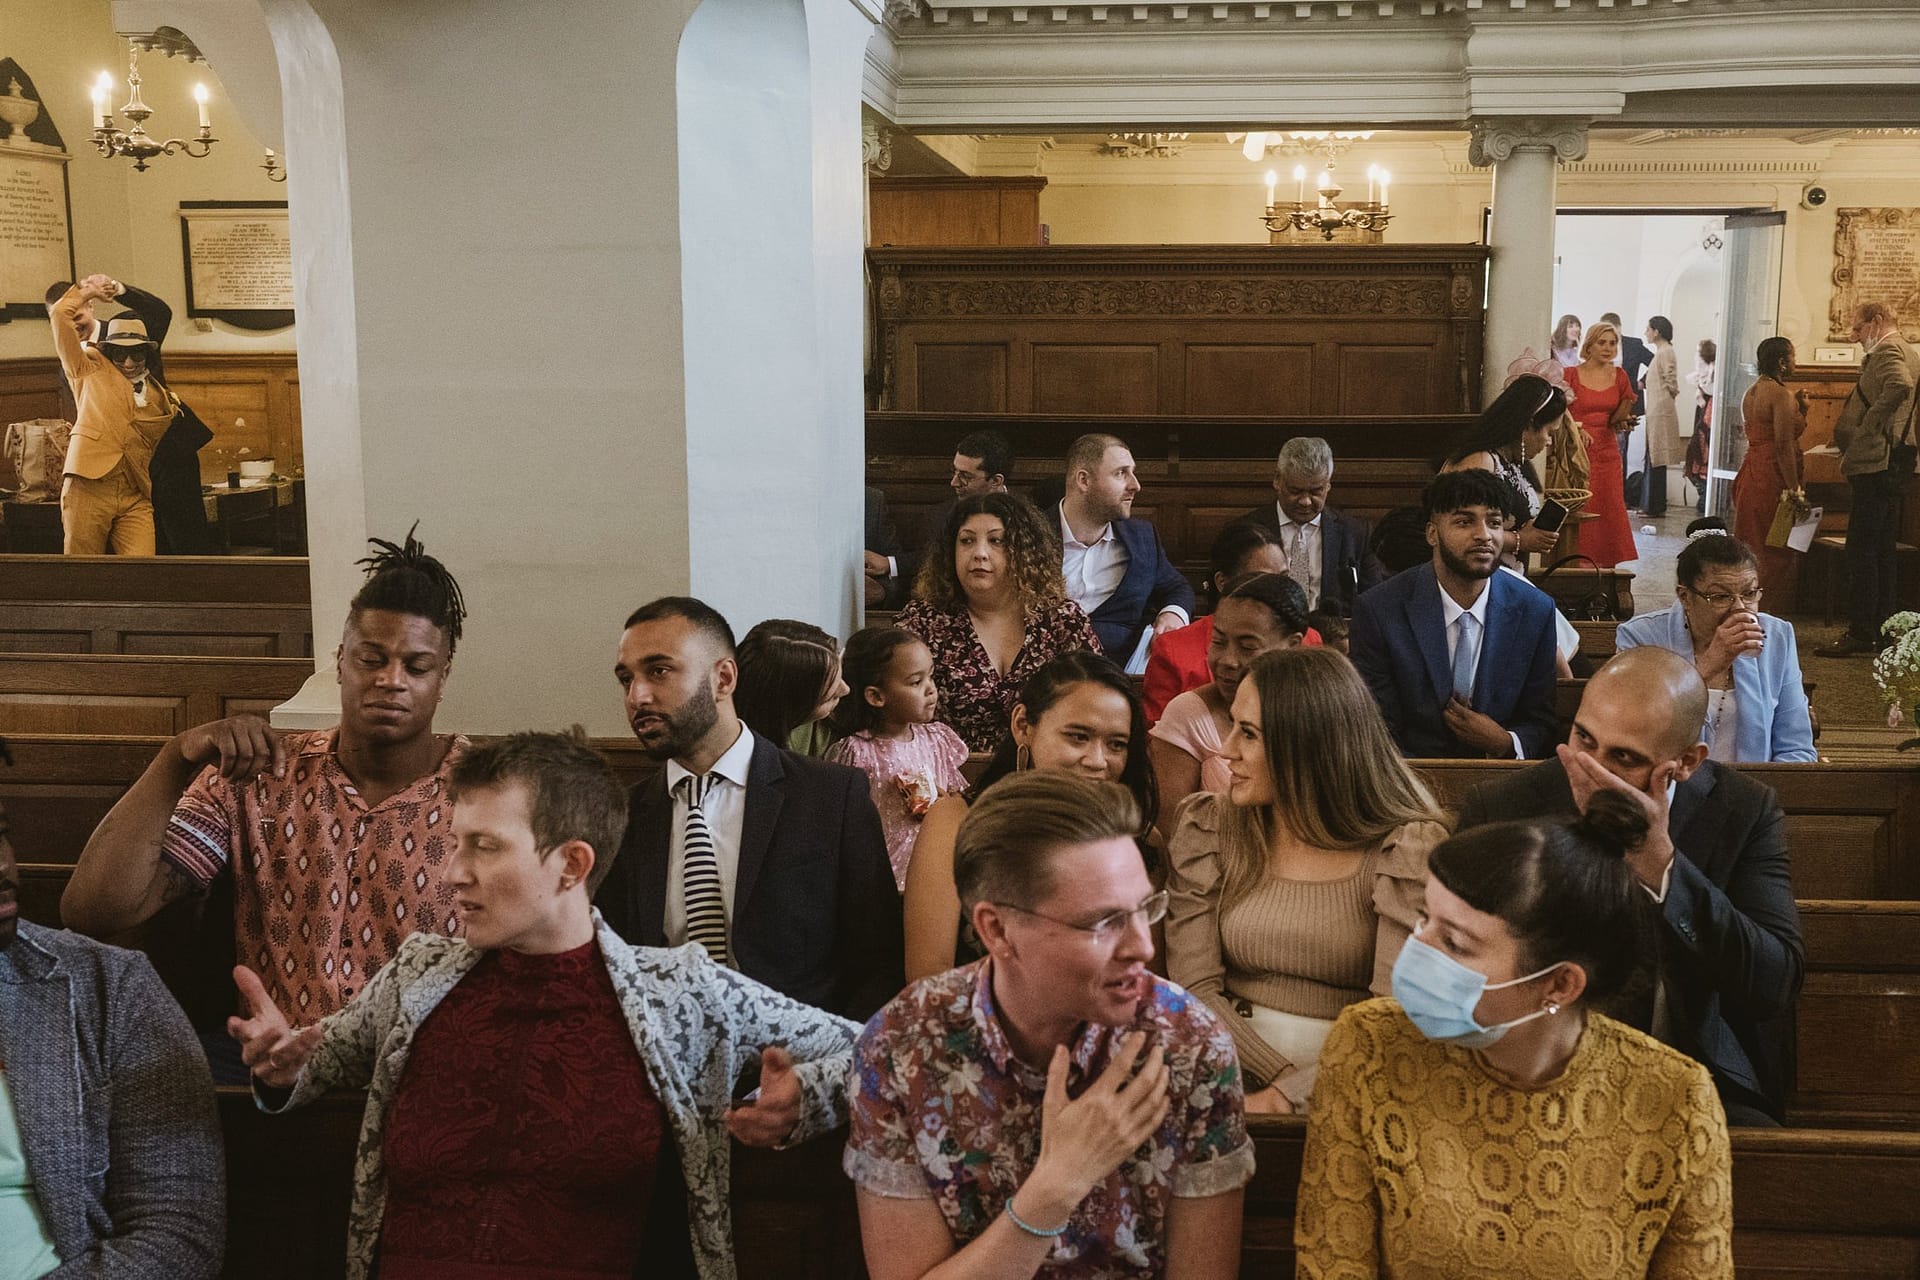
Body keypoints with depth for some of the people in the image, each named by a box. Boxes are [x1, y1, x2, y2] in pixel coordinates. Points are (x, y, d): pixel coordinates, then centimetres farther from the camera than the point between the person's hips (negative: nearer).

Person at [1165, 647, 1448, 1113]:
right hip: (1233, 1070, 2)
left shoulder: (1405, 848, -3)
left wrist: (1289, 1095, -20)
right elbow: (1193, 987, 0)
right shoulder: (1208, 827, 6)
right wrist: (1280, 1074, -14)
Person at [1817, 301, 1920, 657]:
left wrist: (1869, 425, -20)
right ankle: (1883, 630, 17)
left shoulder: (1888, 351, -11)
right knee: (1883, 550, 13)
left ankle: (1860, 634, -9)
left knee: (1861, 549, -9)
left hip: (1877, 463, -10)